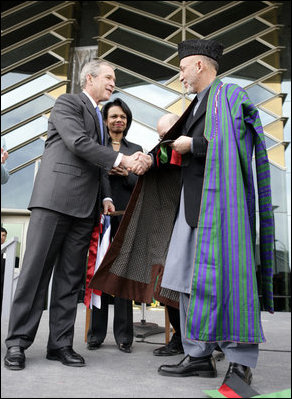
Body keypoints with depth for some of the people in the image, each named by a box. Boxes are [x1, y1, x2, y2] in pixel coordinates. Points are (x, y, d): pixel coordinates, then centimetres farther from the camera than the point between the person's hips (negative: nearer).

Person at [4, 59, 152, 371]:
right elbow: (79, 143, -13)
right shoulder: (67, 103, 3)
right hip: (55, 198, -7)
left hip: (85, 206, 7)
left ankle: (60, 344, 10)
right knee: (36, 271, -5)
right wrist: (123, 160, -18)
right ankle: (18, 342, 2)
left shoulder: (99, 117, 25)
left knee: (71, 278, 5)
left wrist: (106, 196, 8)